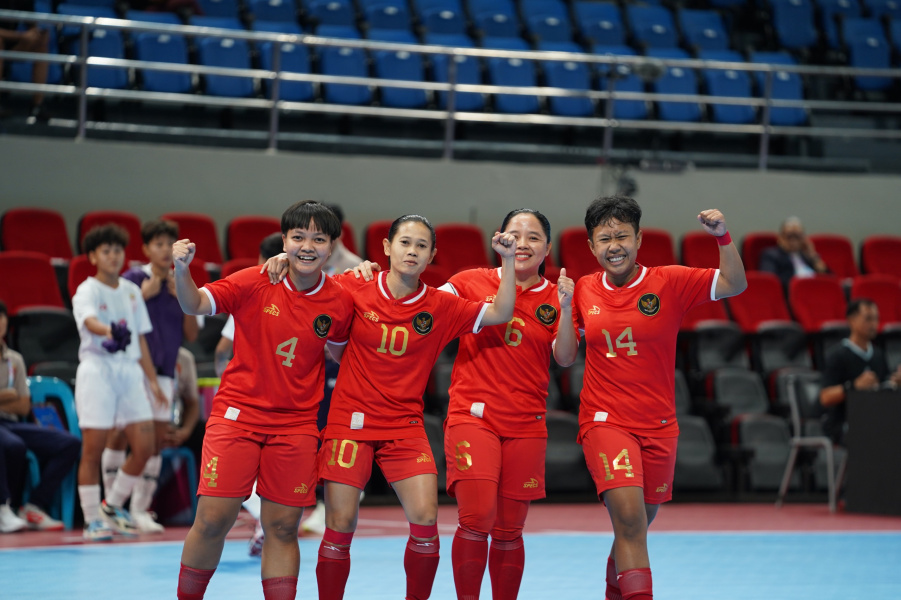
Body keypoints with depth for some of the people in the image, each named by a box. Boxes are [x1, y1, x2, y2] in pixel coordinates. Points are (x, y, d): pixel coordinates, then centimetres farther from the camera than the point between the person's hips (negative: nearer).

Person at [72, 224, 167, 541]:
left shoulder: (132, 291, 16)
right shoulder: (87, 290, -3)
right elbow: (90, 320, -26)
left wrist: (152, 380, 17)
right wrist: (111, 331, -47)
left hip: (129, 370, 6)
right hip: (96, 369, -6)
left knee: (144, 446, -1)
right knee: (93, 448, -4)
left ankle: (112, 506, 17)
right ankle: (92, 519, 6)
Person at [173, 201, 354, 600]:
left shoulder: (340, 302, -1)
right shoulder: (254, 283, -7)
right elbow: (195, 305, -5)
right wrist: (182, 271, -26)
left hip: (296, 425, 2)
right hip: (237, 413, -2)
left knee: (283, 528, 2)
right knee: (213, 518, -6)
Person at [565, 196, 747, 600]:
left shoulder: (669, 283, -3)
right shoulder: (584, 290, 3)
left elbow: (734, 284, -10)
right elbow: (565, 355, 14)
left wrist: (722, 237, -25)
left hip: (658, 427, 1)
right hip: (605, 422, -1)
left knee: (634, 529, 13)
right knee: (629, 516, -22)